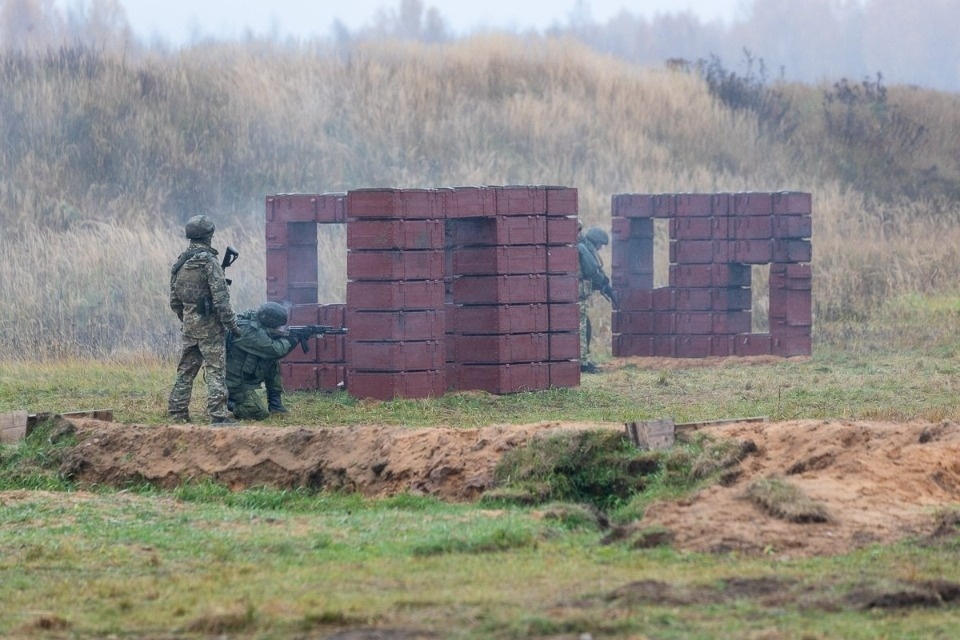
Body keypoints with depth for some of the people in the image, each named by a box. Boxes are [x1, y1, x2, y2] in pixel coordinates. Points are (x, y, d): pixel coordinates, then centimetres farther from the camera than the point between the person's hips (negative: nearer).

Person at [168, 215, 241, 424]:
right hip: (209, 324, -7)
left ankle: (177, 413, 15)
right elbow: (220, 297, -17)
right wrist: (231, 323, -11)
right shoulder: (208, 261, -14)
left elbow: (174, 301, 15)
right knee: (215, 371, -5)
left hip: (188, 323, 7)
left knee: (186, 370, 13)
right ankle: (218, 415, -9)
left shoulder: (179, 264, 8)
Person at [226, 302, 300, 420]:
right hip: (235, 383, -10)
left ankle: (275, 405, 13)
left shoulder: (259, 329, 6)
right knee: (261, 414, -17)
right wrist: (289, 340, -5)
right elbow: (274, 350, -24)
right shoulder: (249, 332, -24)